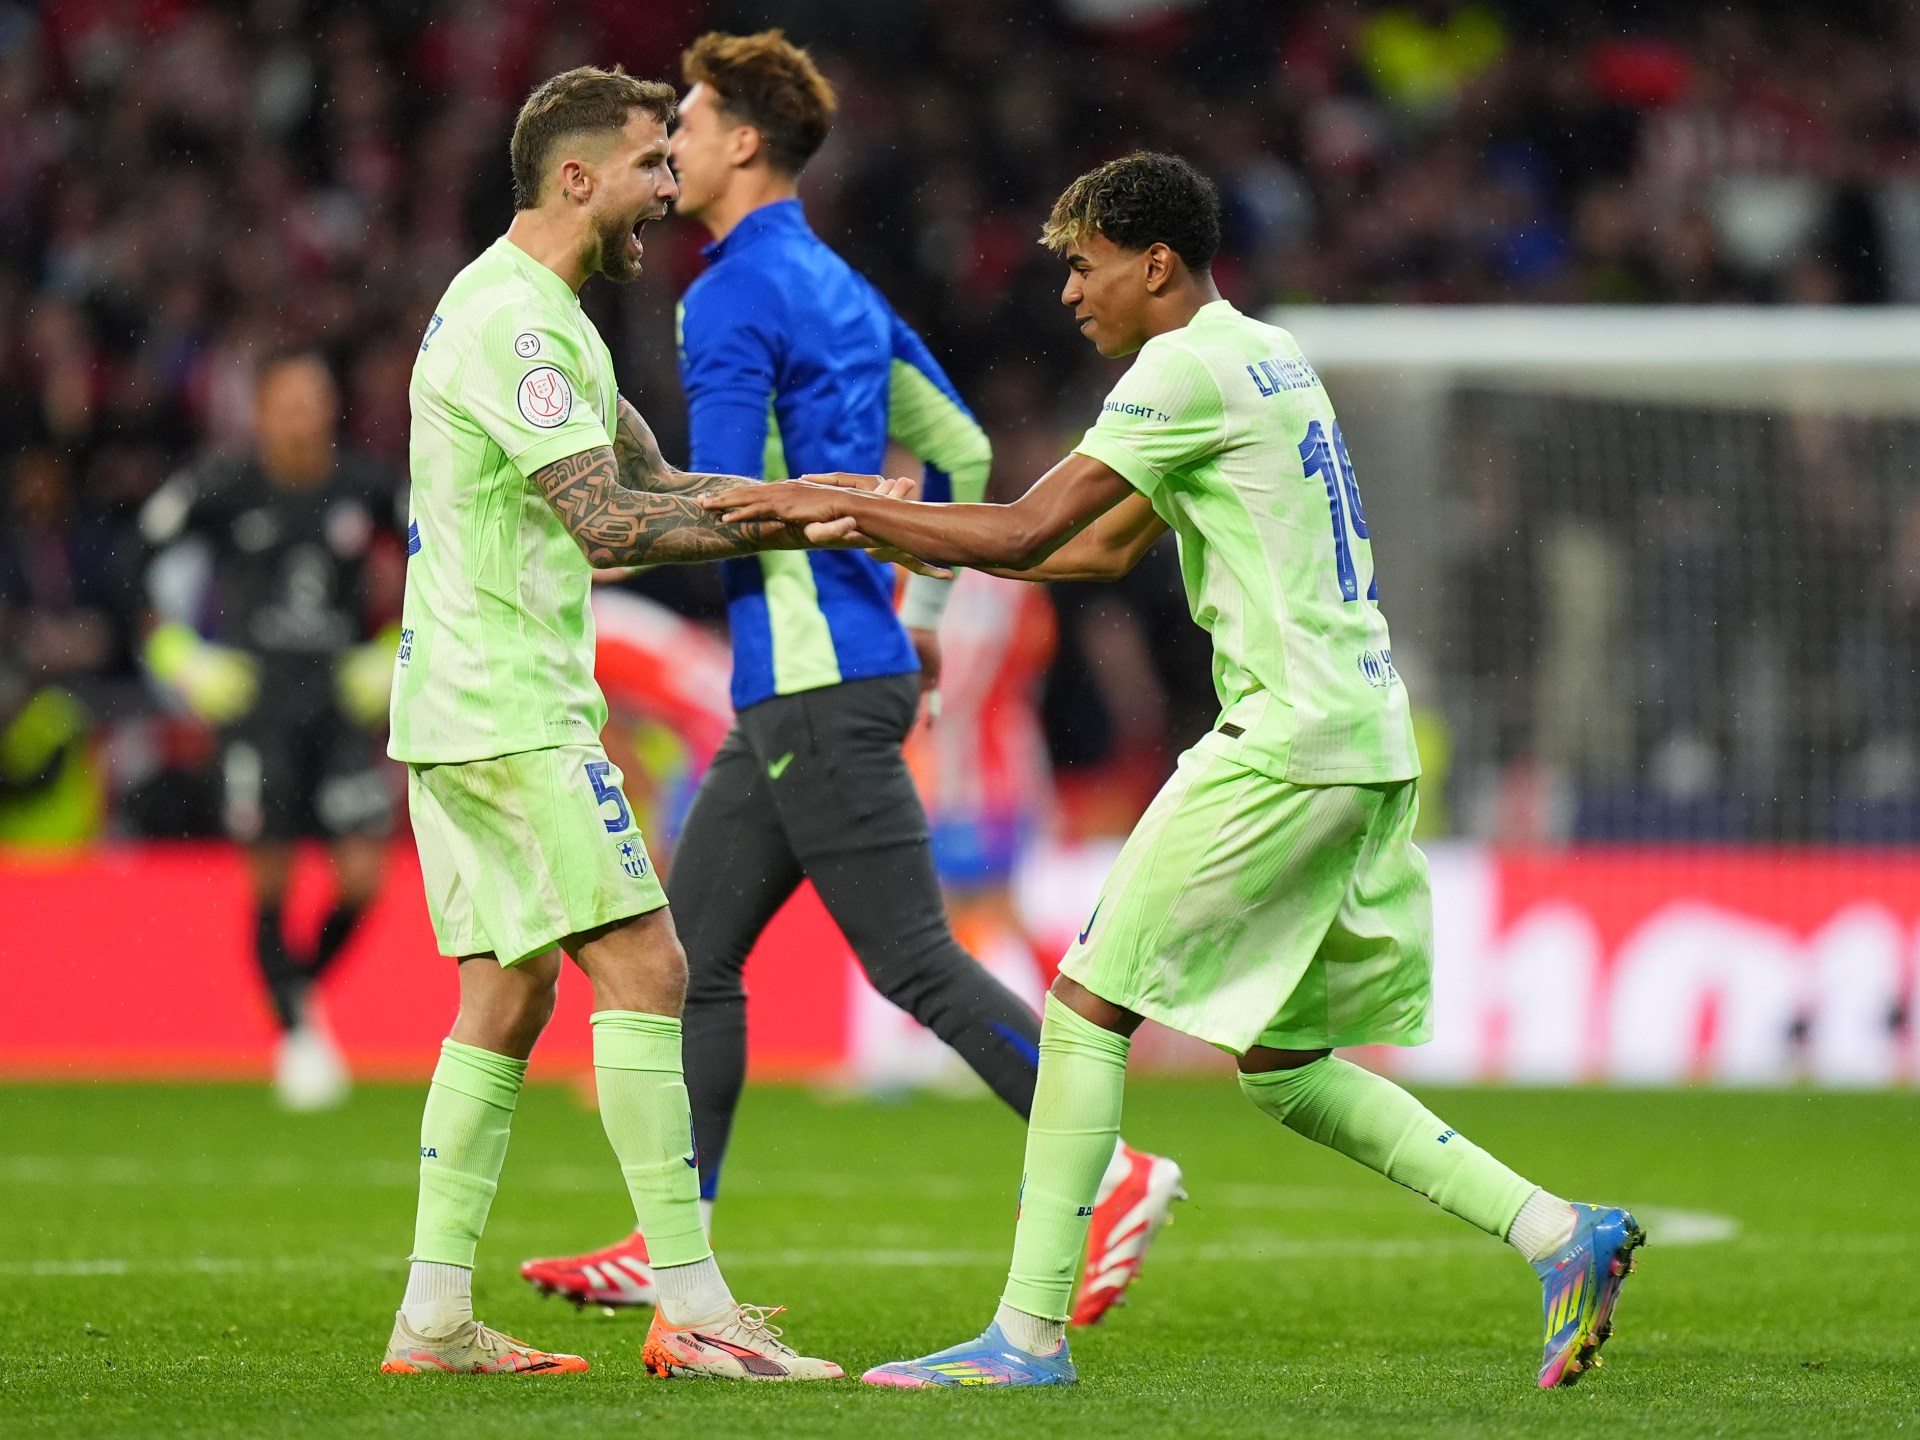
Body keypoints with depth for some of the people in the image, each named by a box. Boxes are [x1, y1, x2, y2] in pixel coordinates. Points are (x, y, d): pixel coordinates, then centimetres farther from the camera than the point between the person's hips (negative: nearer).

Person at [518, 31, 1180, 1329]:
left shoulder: (734, 295, -13)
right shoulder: (837, 286, 16)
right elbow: (959, 452, 22)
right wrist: (922, 612, 28)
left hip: (819, 682, -10)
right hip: (798, 684, 10)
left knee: (914, 958, -9)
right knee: (694, 948, 10)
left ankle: (1115, 1173, -9)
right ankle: (670, 1247, 11)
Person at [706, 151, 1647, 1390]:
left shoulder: (1190, 367, -10)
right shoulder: (1264, 358, 20)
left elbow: (1026, 531, -13)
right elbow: (1105, 550, 26)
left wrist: (838, 504, -4)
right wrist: (905, 531, 20)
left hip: (1286, 743, -9)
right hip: (1367, 743, 9)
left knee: (1086, 1006, -5)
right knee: (1282, 1065, 13)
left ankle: (1031, 1332, -5)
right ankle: (1561, 1235, 7)